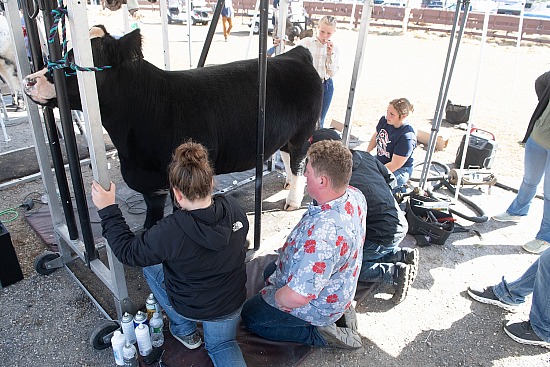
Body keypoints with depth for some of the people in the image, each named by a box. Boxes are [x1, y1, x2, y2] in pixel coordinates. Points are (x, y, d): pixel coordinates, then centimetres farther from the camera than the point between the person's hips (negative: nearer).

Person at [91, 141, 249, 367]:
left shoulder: (170, 232, -33)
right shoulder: (234, 208, -19)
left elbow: (128, 252, -16)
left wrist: (107, 210, -10)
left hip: (188, 308, -3)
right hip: (233, 304, 4)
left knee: (150, 267, 22)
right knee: (221, 345, 33)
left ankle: (185, 331, 30)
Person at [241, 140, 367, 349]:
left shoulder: (322, 234, -45)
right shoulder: (354, 196, -16)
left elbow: (297, 297, -38)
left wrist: (273, 297, -16)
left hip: (318, 306, -8)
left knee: (250, 316, 14)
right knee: (270, 271, 31)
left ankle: (320, 333, 4)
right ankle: (338, 310, 18)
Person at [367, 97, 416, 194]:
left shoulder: (407, 137, -29)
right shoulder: (384, 120, -8)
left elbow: (395, 165, -26)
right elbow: (375, 137, 14)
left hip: (400, 171, -8)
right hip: (380, 160, 8)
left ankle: (397, 189, -1)